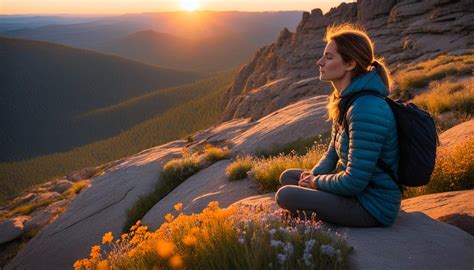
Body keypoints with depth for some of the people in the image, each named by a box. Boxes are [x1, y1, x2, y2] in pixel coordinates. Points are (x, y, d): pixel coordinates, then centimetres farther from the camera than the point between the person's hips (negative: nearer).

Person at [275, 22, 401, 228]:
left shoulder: (366, 110, -28)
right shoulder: (346, 99, 3)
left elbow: (354, 182, -26)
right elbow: (333, 152, 14)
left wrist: (316, 182, -10)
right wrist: (313, 175, -4)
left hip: (373, 207, -9)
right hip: (358, 190, 9)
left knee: (285, 195, -17)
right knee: (288, 176, 12)